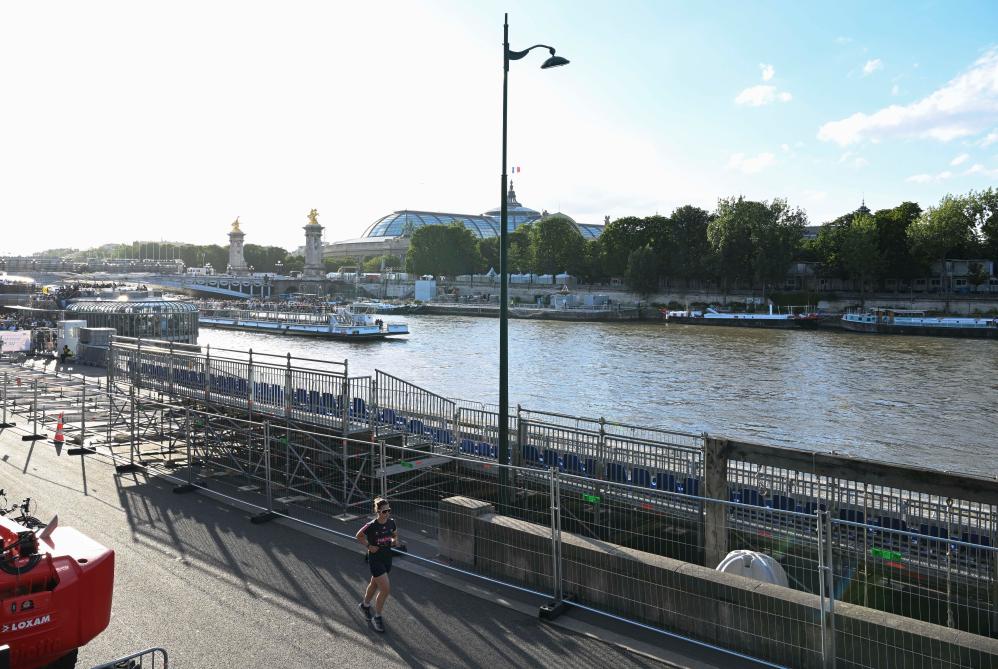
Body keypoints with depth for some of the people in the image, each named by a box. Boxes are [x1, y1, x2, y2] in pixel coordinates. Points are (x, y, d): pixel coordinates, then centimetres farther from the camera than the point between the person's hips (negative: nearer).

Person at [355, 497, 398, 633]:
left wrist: (394, 540, -8)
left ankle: (365, 605, 52)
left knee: (375, 584, 25)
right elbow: (359, 536, -5)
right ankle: (377, 617, 10)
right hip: (375, 559, -6)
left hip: (387, 558, 6)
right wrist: (368, 546, -14)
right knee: (386, 589, -9)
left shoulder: (391, 522, -7)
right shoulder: (372, 526, -22)